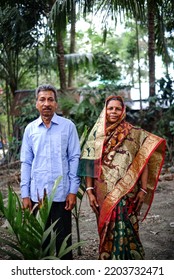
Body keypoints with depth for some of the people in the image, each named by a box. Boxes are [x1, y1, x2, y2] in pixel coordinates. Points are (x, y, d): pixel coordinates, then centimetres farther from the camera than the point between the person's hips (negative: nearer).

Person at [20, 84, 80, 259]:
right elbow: (26, 163, 6)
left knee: (63, 238, 8)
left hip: (61, 193, -2)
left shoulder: (68, 126, -2)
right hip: (37, 194, 3)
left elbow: (74, 159, -2)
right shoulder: (30, 129, 5)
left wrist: (73, 191, -7)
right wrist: (25, 194, 2)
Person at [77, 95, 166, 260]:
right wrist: (89, 191, -3)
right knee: (107, 231, 7)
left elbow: (143, 163, 1)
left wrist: (143, 190, -6)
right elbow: (89, 164, 4)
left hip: (127, 193, -2)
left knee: (124, 231, -8)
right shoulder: (96, 134, 7)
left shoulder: (135, 133, 4)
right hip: (103, 194, 2)